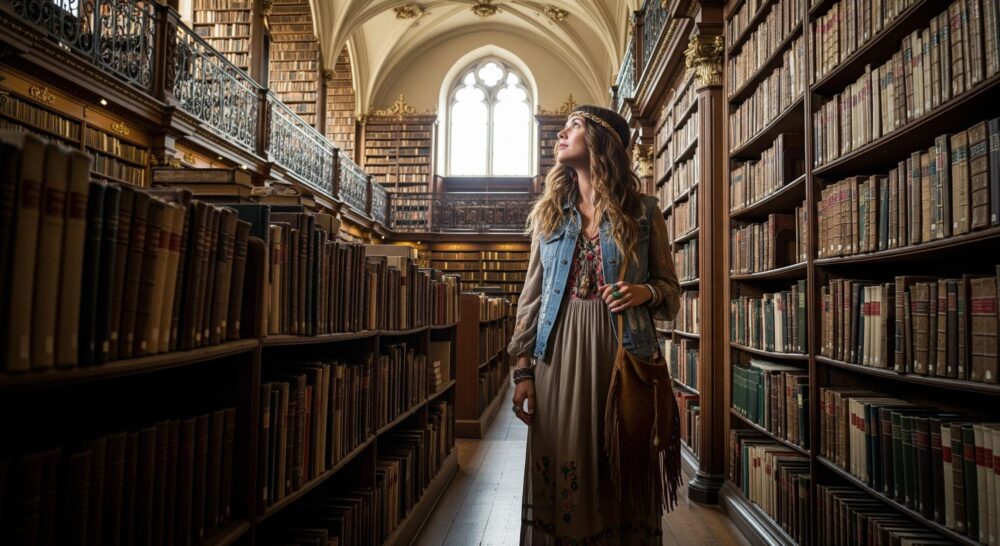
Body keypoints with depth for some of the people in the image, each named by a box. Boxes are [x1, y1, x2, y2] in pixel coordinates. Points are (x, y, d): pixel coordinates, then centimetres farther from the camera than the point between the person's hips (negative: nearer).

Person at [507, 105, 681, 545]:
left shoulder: (643, 212, 6)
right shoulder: (549, 213, 12)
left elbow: (670, 287, 12)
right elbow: (531, 295, 8)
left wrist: (644, 292, -12)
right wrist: (523, 369, 1)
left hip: (622, 352, -1)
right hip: (560, 355, 2)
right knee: (561, 466, 5)